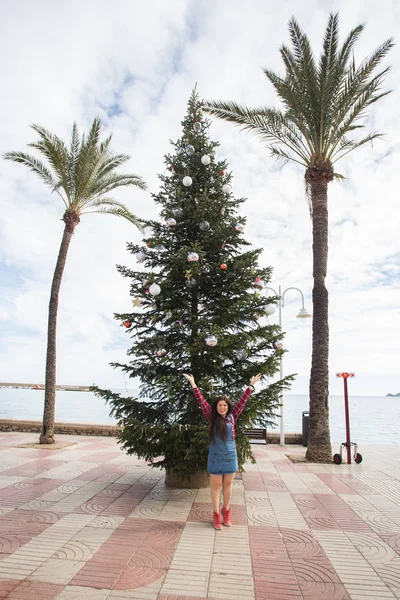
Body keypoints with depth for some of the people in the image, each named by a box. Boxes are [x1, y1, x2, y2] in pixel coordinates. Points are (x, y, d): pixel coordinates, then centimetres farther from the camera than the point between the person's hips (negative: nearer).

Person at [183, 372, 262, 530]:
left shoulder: (232, 417, -2)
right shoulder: (212, 417, -5)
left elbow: (242, 401, -2)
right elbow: (201, 401, -8)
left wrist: (251, 385, -4)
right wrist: (193, 384, -11)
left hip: (230, 456, 2)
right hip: (216, 456, -2)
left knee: (228, 484, 13)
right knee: (216, 485, 7)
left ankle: (226, 512, 29)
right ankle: (216, 514, 18)